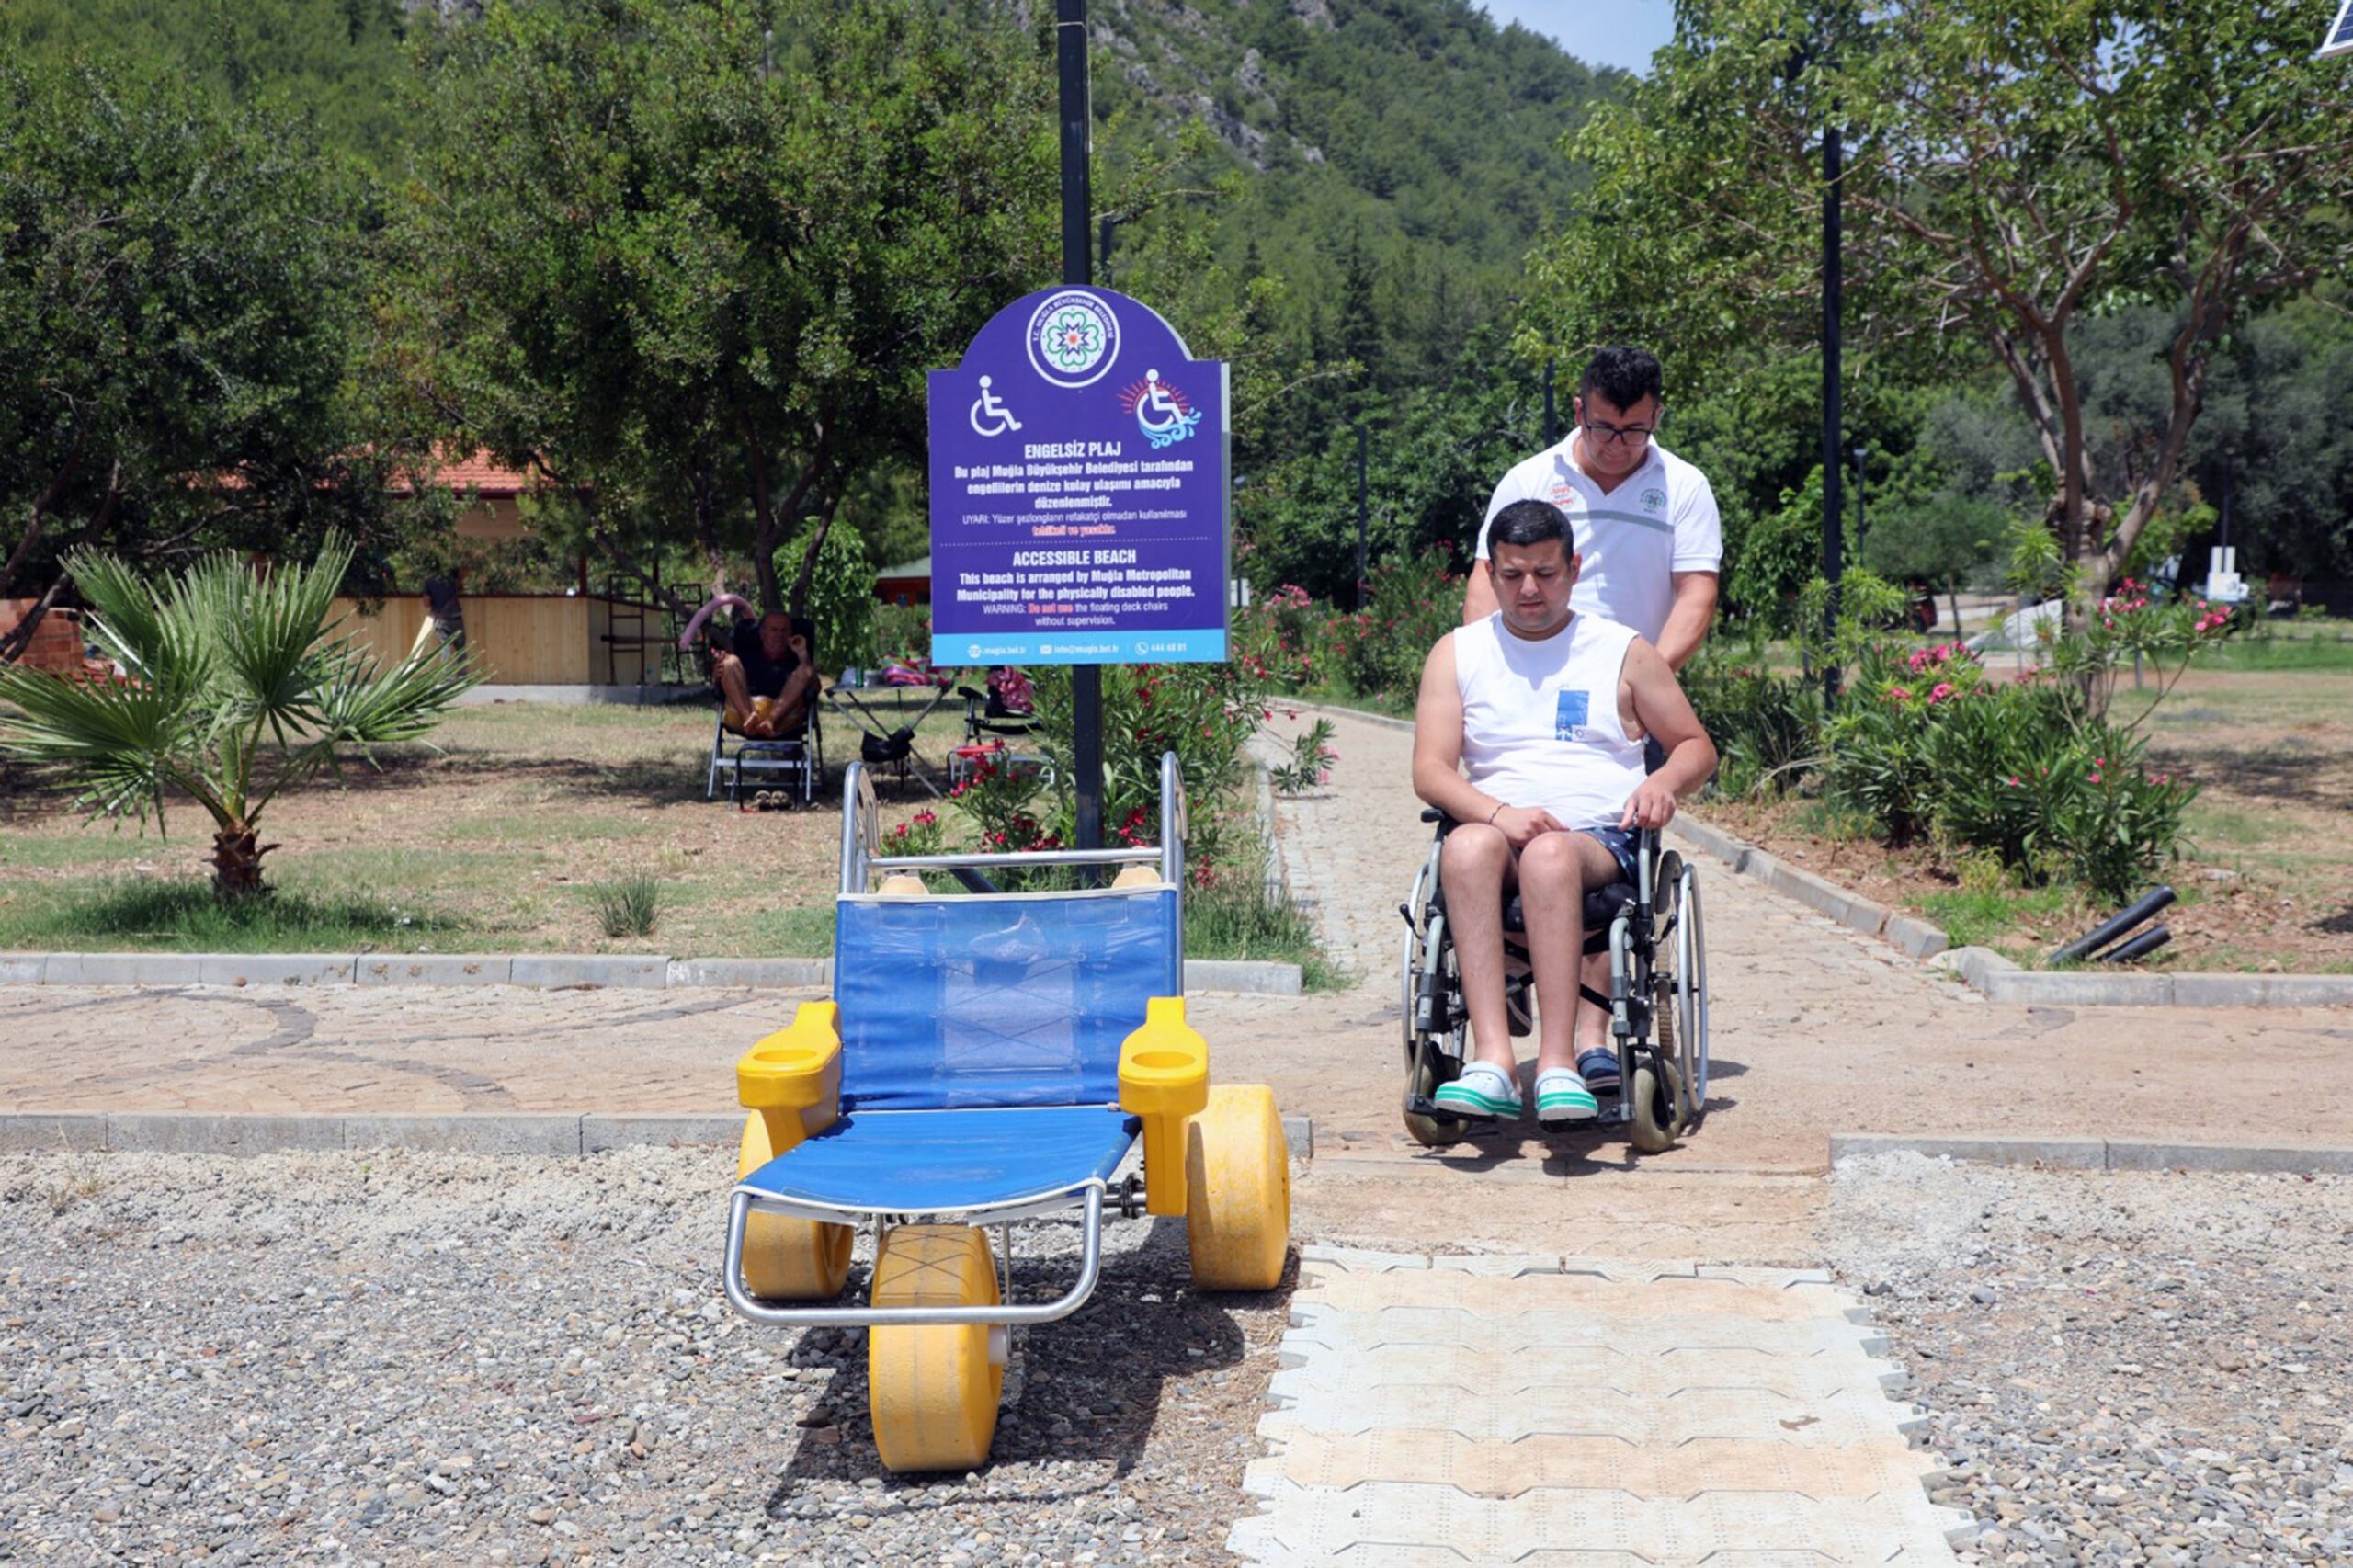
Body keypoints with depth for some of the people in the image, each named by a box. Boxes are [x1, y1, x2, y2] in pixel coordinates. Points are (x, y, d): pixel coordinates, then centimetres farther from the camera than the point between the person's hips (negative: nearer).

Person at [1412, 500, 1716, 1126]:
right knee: (1467, 844, -37)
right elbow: (1430, 769, 5)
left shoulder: (1623, 651, 15)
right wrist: (1498, 813, -16)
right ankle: (1493, 1060, -47)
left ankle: (1557, 1064, -45)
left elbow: (1698, 747, 20)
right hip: (1496, 831, 1)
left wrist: (1663, 783, -5)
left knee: (1550, 853, -38)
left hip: (1600, 842, -1)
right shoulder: (1457, 652, 16)